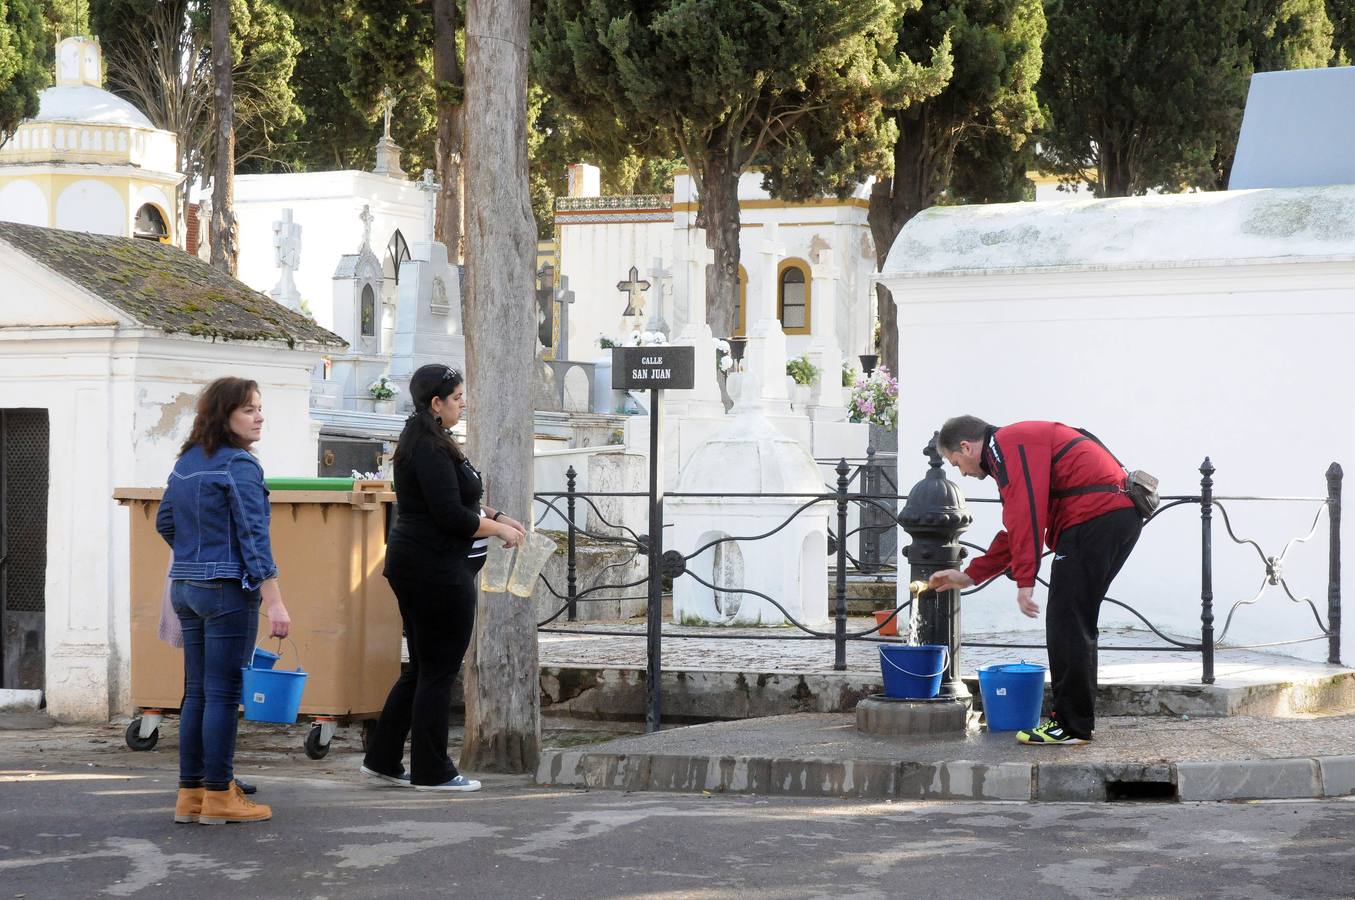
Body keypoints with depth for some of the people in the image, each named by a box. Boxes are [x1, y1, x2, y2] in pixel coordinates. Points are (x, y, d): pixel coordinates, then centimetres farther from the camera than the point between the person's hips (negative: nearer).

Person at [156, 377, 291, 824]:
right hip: (229, 589, -8)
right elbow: (253, 534, -19)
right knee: (223, 693, -3)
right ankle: (218, 797, 1)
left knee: (196, 693, 11)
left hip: (186, 586, 8)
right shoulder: (239, 464, -13)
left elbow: (165, 522, 20)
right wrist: (274, 601, -20)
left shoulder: (187, 461, 11)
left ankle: (190, 794, 14)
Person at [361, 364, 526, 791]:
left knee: (422, 668, 16)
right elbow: (451, 516, -23)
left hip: (417, 568, 11)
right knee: (439, 671, -2)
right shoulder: (431, 451, -19)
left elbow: (455, 500, 23)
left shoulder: (425, 443, 15)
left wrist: (497, 516, 14)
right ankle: (432, 771, 5)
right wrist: (499, 529, -11)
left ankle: (382, 759, 20)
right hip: (437, 572, -11)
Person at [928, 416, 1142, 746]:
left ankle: (1071, 726, -5)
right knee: (1075, 623, 15)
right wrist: (969, 576, 38)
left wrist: (1024, 581, -19)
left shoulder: (1008, 446, -4)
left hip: (1095, 518, -11)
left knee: (1066, 625, -7)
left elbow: (1027, 517, -17)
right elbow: (1017, 530, 35)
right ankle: (1073, 720, 19)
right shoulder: (1020, 443, 30)